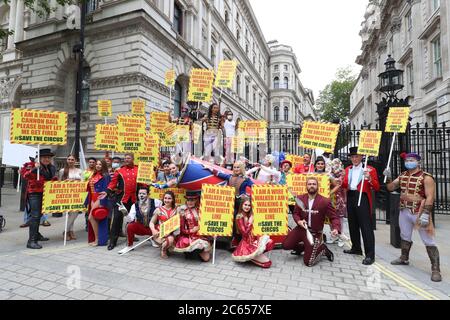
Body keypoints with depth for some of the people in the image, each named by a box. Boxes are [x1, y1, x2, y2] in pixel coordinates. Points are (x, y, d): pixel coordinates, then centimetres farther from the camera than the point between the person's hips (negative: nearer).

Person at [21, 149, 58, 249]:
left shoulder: (52, 168, 10)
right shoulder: (34, 166, -11)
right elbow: (25, 176, -26)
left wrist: (55, 179, 8)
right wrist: (34, 168, -37)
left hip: (44, 194, 8)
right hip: (34, 194, -7)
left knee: (39, 214, 21)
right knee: (35, 215, -14)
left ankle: (36, 234, 37)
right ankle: (31, 241, -13)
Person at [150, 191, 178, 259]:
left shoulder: (175, 210, 4)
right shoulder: (159, 210, -1)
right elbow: (151, 222, 1)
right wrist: (154, 230, -16)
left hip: (170, 233, 3)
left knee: (172, 239, -29)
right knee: (169, 240, -31)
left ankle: (166, 248, 9)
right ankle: (163, 250, 5)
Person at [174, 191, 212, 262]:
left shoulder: (200, 210, 4)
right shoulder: (183, 211, -1)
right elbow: (182, 229, -1)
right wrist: (192, 230, -15)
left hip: (200, 235, 2)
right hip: (188, 236, -2)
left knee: (206, 258, -13)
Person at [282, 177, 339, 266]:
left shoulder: (325, 201, -15)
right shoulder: (300, 198, -3)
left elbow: (334, 217, -11)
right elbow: (296, 213, 7)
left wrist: (336, 229, -30)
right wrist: (299, 221, -15)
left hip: (315, 232, -4)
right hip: (301, 229, 4)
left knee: (308, 262, -5)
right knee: (286, 245, 0)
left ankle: (323, 249, 23)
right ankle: (302, 247, 31)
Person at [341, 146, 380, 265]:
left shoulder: (370, 169, -3)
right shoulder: (348, 169, 13)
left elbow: (377, 188, -6)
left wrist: (370, 178, -23)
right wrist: (341, 181, -5)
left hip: (363, 198, -6)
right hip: (350, 198, 6)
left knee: (366, 227, -6)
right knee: (353, 225, 15)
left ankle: (370, 255, -1)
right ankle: (356, 248, 30)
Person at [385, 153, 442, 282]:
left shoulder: (426, 177, -12)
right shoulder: (402, 176, 9)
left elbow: (430, 197, -17)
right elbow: (390, 188, 13)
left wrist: (426, 214, -25)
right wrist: (388, 177, -4)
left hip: (419, 213, -7)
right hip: (404, 211, 7)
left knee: (429, 241, -3)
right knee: (405, 236, 20)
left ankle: (435, 269, 4)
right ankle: (404, 259, 36)